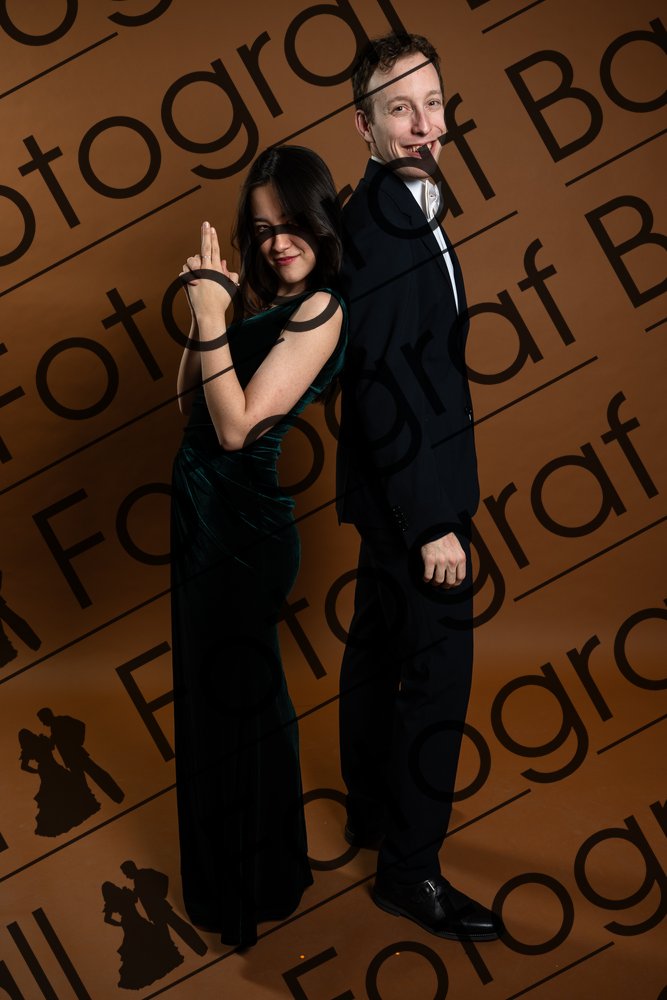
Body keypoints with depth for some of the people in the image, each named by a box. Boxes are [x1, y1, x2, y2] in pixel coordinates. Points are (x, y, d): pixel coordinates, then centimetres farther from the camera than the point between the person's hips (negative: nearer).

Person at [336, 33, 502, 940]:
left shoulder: (397, 211, 10)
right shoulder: (384, 228, -22)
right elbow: (385, 390, -24)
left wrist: (423, 504, 14)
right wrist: (433, 522, -22)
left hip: (395, 487, 10)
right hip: (415, 491, -10)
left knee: (378, 649, 20)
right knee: (437, 672, 0)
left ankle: (372, 810, 38)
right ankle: (409, 868, 15)